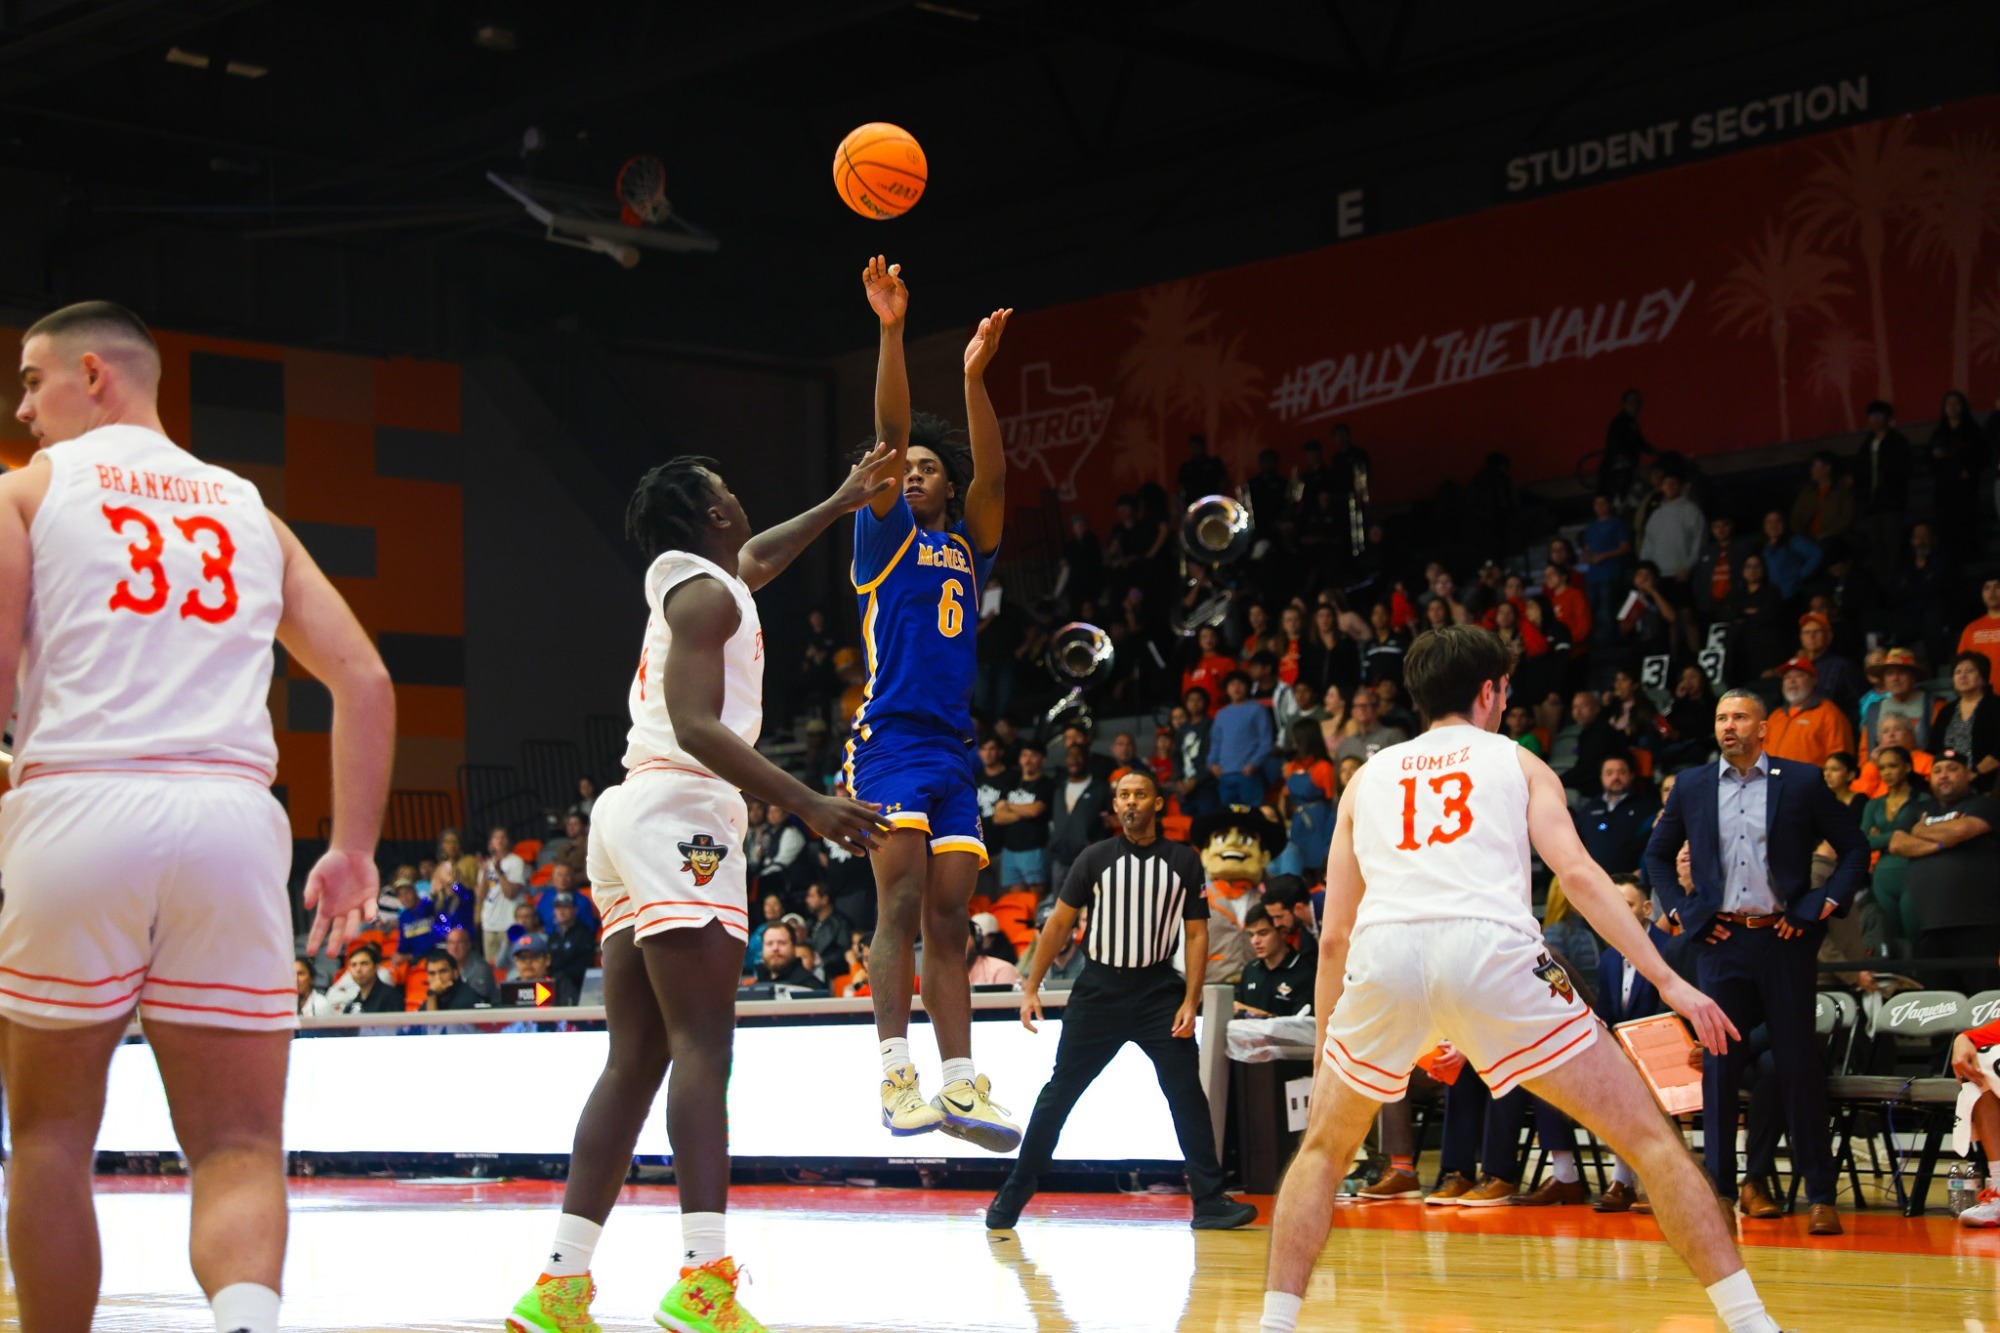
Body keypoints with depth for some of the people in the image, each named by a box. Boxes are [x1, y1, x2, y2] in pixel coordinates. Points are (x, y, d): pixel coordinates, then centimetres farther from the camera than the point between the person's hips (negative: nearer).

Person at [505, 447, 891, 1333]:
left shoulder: (686, 585, 24)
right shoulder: (705, 593, -3)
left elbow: (754, 558, 48)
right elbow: (698, 727, -17)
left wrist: (839, 504, 57)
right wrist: (810, 806, -23)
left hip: (633, 814, 10)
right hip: (678, 810, -10)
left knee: (635, 1062, 6)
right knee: (702, 1046, -16)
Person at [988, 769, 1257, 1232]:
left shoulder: (1183, 861, 1)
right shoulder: (1095, 858, 1)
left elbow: (1197, 934, 2)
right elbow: (1059, 923, 5)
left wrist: (1190, 1002, -8)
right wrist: (1031, 988, 0)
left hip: (1158, 989, 0)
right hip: (1099, 987, 0)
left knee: (1187, 1094, -8)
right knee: (1057, 1094, 3)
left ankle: (1209, 1202, -2)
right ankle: (1012, 1197, 12)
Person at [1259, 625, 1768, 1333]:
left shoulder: (1368, 776, 30)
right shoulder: (1516, 762, 23)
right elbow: (1577, 873, 6)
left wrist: (1324, 1050, 33)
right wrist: (1669, 982, 2)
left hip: (1384, 955, 2)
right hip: (1491, 949, -2)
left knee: (1323, 1149, 27)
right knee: (1649, 1137, 7)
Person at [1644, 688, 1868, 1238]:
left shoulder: (1802, 782, 2)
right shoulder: (1692, 786, 10)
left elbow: (1855, 848, 5)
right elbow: (1657, 854, 20)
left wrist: (1823, 904, -4)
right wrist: (1679, 910, 8)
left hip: (1785, 939, -2)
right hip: (1721, 940, 2)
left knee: (1799, 1064, 0)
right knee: (1719, 1064, 0)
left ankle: (1821, 1196, 6)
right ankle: (1719, 1189, 7)